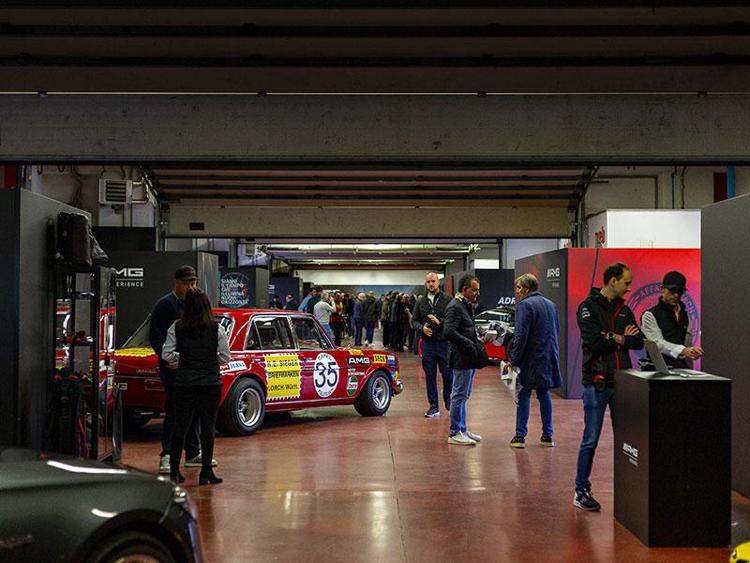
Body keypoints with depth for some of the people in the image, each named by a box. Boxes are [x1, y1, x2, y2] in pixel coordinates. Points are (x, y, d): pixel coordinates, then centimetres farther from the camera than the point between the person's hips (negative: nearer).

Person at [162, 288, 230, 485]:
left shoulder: (177, 327, -2)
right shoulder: (217, 328, -5)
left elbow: (166, 354, -4)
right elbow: (225, 357, -3)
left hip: (184, 383, 2)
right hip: (210, 383, -2)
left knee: (180, 425, 11)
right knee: (207, 427, 4)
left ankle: (174, 471, 15)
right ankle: (206, 473, 6)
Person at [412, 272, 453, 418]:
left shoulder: (448, 300, -2)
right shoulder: (421, 303, 11)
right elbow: (414, 320, 13)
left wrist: (440, 321, -21)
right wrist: (421, 328, -7)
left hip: (444, 343, -3)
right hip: (427, 344, 3)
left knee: (447, 373, 1)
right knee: (430, 376, 5)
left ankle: (447, 399, 26)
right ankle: (433, 406, 12)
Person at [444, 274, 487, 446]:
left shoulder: (466, 305, 16)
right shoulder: (455, 307, -15)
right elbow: (449, 332, -24)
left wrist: (476, 341, 7)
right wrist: (468, 344, -19)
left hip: (469, 358, 10)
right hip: (461, 358, -10)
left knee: (463, 395, 16)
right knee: (459, 395, -4)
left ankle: (462, 430, 25)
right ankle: (454, 434, 3)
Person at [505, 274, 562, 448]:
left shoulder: (525, 305, -12)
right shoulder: (551, 304, 14)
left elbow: (521, 336, -18)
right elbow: (556, 331, 19)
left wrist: (513, 360, -14)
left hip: (530, 360, -7)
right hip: (549, 359, 7)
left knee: (523, 396, 1)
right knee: (544, 394, 13)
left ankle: (520, 436, 2)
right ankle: (547, 436, 15)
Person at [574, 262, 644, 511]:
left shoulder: (624, 309, 14)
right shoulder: (589, 307, -5)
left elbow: (639, 341, 4)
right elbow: (594, 342, -18)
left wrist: (612, 337, -9)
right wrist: (622, 338, -5)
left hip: (621, 383, 6)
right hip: (596, 383, -6)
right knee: (591, 439, -1)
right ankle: (581, 490, 8)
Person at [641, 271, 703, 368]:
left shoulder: (685, 316, 17)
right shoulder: (650, 315, -2)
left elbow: (688, 344, 18)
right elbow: (658, 344, -15)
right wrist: (683, 350, -30)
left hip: (682, 368, 4)